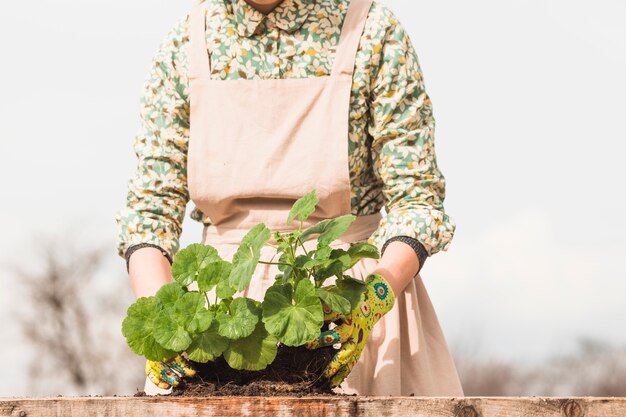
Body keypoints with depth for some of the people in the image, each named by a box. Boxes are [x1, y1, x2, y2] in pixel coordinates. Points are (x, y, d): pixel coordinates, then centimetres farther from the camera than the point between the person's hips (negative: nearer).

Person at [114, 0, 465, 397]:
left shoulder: (373, 32, -8)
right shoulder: (187, 40, -1)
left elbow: (415, 200, -8)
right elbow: (152, 202, -1)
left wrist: (372, 301, -26)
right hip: (227, 299, 2)